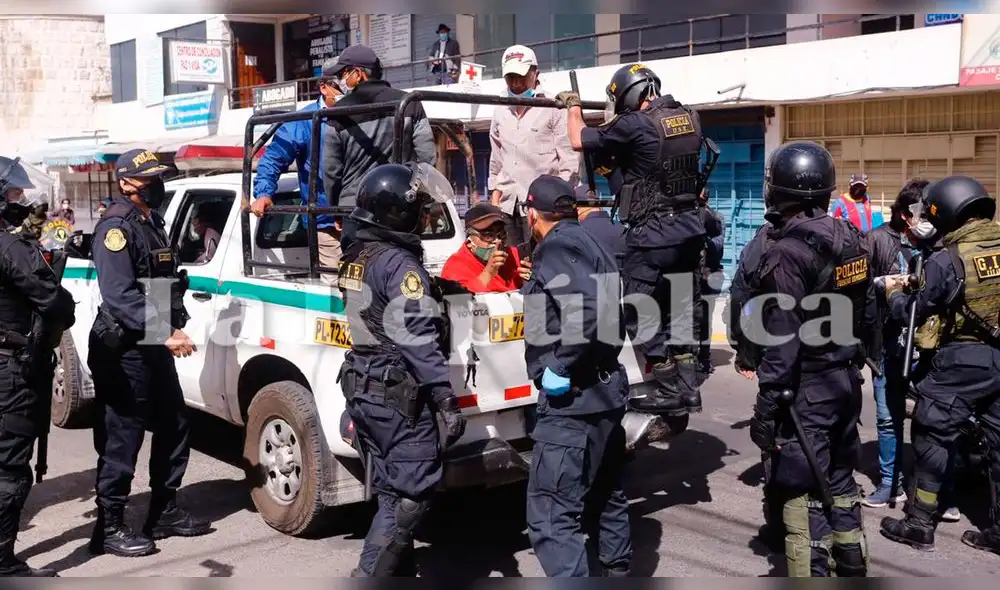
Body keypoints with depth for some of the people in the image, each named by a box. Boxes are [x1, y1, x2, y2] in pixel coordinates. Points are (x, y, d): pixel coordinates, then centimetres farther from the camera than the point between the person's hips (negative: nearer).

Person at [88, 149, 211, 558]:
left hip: (156, 347, 9)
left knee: (174, 428, 15)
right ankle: (109, 528, 6)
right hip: (125, 351, -9)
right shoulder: (117, 228, -13)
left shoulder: (152, 223, 16)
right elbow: (120, 296, -23)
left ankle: (164, 512, 26)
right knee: (122, 439, -4)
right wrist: (166, 334, -26)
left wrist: (175, 327, 5)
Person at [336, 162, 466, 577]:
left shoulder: (354, 259, 11)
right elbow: (418, 339, -22)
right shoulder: (399, 263, -17)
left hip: (363, 387, 9)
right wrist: (447, 401, -21)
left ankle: (394, 569, 26)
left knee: (392, 489, 18)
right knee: (411, 494, -2)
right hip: (399, 394, -9)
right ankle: (369, 575, -1)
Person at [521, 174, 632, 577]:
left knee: (551, 516, -9)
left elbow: (590, 308, -27)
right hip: (604, 391, 10)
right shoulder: (588, 244, 15)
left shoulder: (557, 246, -12)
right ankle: (618, 572, 42)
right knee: (604, 494, 26)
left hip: (573, 398, -10)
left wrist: (560, 367, -21)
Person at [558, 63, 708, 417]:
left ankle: (669, 394, 7)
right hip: (689, 228, 7)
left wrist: (573, 106, 16)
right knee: (681, 314, 14)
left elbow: (579, 141, -2)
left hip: (651, 234, -7)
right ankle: (688, 390, 19)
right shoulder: (689, 117, 6)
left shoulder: (633, 124, -14)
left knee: (642, 317, 4)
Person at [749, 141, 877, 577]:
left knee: (803, 493, -1)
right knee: (839, 479, 21)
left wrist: (765, 407, -17)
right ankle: (851, 569, 35)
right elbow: (867, 315, 13)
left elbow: (781, 341, -21)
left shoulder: (788, 253, -20)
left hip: (806, 390, -8)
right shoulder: (852, 239, 4)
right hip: (847, 381, 9)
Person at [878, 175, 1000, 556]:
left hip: (964, 358, -6)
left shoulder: (946, 260, -13)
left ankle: (919, 524, 11)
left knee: (932, 437, 6)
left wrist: (893, 293, 17)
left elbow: (915, 311, -5)